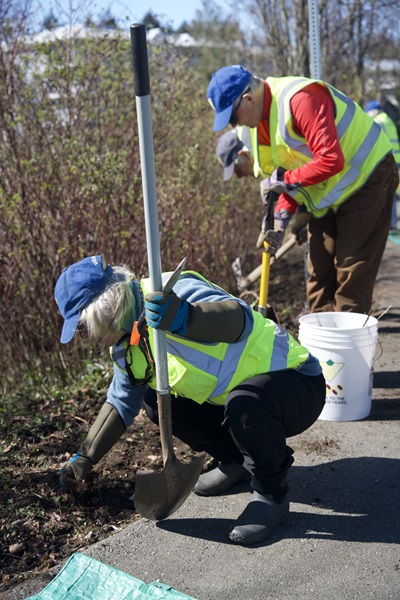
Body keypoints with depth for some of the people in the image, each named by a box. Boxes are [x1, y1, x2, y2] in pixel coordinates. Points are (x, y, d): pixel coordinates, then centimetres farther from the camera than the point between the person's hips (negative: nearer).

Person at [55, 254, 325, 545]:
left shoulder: (175, 291, -26)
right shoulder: (127, 348, 4)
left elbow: (240, 319, -42)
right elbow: (122, 403, 17)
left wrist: (185, 319, -60)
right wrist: (85, 459, 17)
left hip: (297, 382, -8)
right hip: (235, 396, 9)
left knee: (242, 405, -38)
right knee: (153, 401, 3)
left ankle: (271, 493, -10)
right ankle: (237, 460, 15)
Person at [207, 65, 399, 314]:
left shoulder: (301, 99, -27)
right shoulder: (262, 117, 3)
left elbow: (331, 160, -34)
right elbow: (292, 174, 7)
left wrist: (285, 179, -24)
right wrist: (282, 218, -6)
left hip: (367, 179, -9)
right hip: (329, 193, 9)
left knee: (353, 275, -8)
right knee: (319, 272, 10)